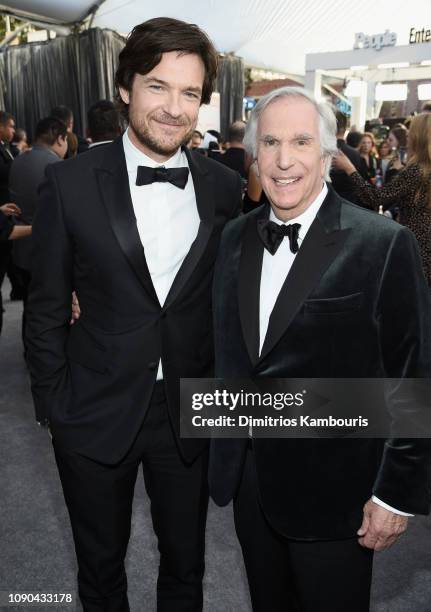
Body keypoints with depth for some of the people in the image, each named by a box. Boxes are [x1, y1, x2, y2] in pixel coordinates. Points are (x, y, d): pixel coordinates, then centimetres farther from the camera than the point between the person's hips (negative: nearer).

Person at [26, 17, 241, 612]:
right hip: (97, 416, -1)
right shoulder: (70, 182, -9)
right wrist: (54, 407, -3)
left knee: (186, 563, 22)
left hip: (190, 413, 2)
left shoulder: (225, 188, -3)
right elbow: (47, 309, -3)